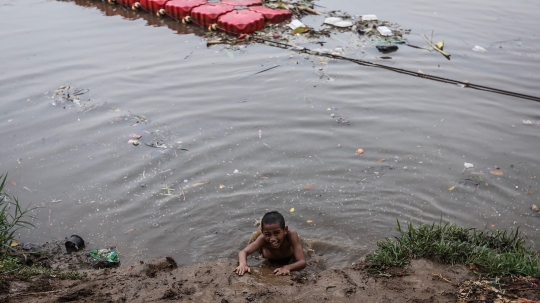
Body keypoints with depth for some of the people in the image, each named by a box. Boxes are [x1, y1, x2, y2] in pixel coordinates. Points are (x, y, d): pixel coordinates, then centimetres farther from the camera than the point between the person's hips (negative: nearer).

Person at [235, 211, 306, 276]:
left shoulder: (291, 235, -48)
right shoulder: (263, 238, -43)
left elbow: (303, 262, -53)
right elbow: (243, 252, -48)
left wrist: (287, 267, -73)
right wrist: (243, 264, -71)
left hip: (289, 259, 0)